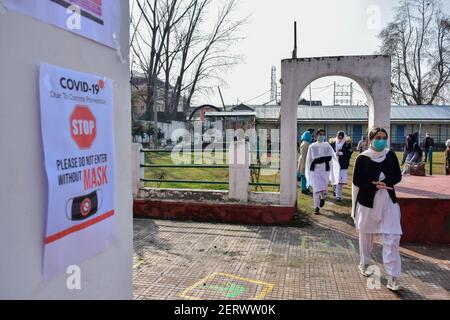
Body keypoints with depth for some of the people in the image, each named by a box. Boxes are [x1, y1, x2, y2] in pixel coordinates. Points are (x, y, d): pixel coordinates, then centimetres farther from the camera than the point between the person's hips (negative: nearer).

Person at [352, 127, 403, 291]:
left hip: (389, 202, 2)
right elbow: (357, 181, -7)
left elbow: (397, 176, 5)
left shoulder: (391, 155, 1)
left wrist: (385, 183, -14)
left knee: (392, 238, -6)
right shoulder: (362, 158, -7)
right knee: (366, 235, 13)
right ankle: (364, 264, 36)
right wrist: (375, 186, -20)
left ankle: (393, 276, 1)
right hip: (368, 201, -2)